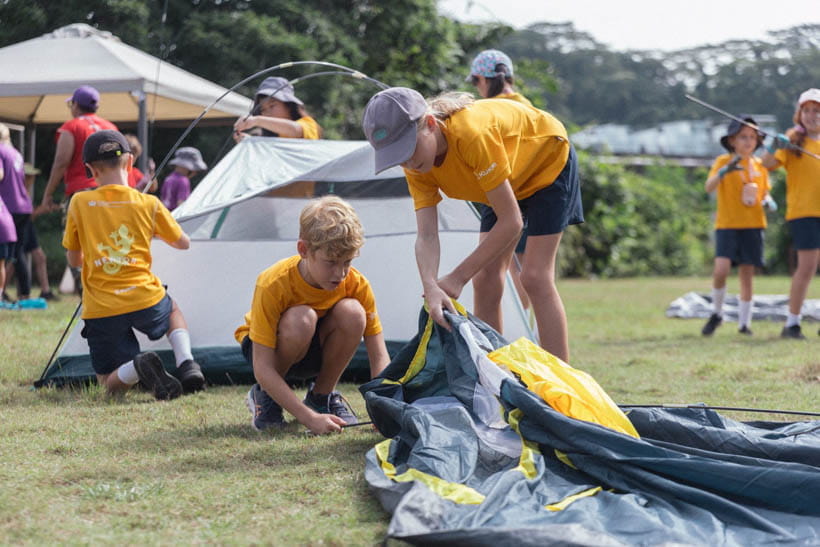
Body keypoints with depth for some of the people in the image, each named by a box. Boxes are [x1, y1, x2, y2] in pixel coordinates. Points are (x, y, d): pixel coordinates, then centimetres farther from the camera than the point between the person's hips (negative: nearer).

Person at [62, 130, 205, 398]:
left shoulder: (79, 203, -3)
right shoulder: (149, 204, -2)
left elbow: (74, 260, 7)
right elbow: (183, 243, 13)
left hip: (101, 311, -1)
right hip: (145, 300, 1)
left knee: (112, 384, 14)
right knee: (173, 311, 37)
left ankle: (137, 367, -21)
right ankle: (186, 363, 7)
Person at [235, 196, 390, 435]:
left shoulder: (356, 285, -21)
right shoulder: (273, 285, -32)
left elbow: (379, 356, -18)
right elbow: (262, 368, -34)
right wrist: (309, 418, -43)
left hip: (316, 349, 4)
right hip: (267, 346, -3)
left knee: (352, 313, -29)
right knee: (301, 319, -38)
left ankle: (322, 395, -5)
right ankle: (265, 396, -10)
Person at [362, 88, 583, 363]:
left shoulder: (473, 135, -43)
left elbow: (511, 221, -37)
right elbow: (427, 236, -27)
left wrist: (458, 277, -34)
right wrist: (431, 288, -47)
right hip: (508, 180, 7)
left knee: (536, 276, -16)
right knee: (485, 279, -3)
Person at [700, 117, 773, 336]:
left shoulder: (760, 164, 11)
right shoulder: (724, 161, -2)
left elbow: (765, 192, 22)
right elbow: (708, 187, -16)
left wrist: (768, 201, -1)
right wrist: (725, 170, -33)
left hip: (753, 225, 4)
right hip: (727, 225, -4)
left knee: (747, 274, 3)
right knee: (721, 270, -18)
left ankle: (744, 322, 11)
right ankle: (717, 313, 4)